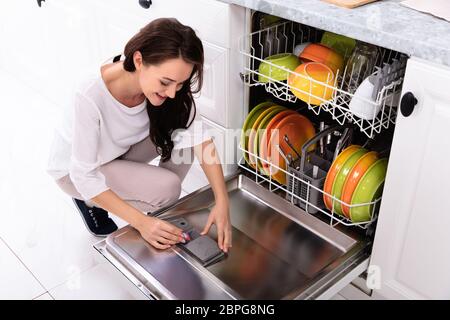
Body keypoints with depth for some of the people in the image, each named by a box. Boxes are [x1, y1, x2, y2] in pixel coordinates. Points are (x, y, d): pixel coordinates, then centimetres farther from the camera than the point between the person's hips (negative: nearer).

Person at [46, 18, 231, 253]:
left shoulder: (168, 83, -24)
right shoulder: (90, 96, -39)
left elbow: (198, 136, -24)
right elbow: (84, 176, -31)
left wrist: (221, 201, -32)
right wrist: (140, 222, -34)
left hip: (120, 150, 5)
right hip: (75, 169, -5)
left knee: (183, 132, -19)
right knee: (167, 188, -24)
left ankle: (157, 210, 2)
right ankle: (91, 203, 3)